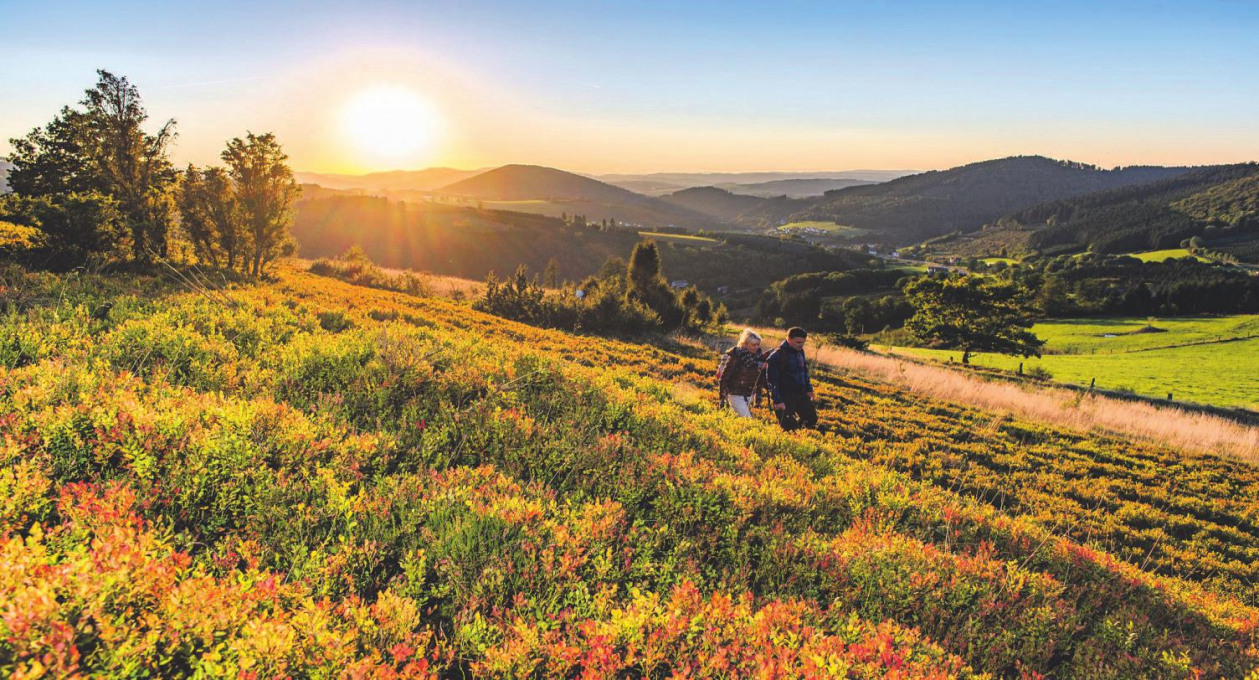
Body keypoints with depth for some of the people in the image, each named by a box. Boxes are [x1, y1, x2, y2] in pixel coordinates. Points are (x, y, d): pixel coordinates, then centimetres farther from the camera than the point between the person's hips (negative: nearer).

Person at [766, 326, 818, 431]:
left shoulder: (800, 351, 6)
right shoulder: (776, 356, -18)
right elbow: (772, 381, -18)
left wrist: (808, 388, 17)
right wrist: (777, 400, -19)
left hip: (801, 394, 8)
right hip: (785, 397, -7)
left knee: (812, 419, 13)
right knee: (789, 426, -7)